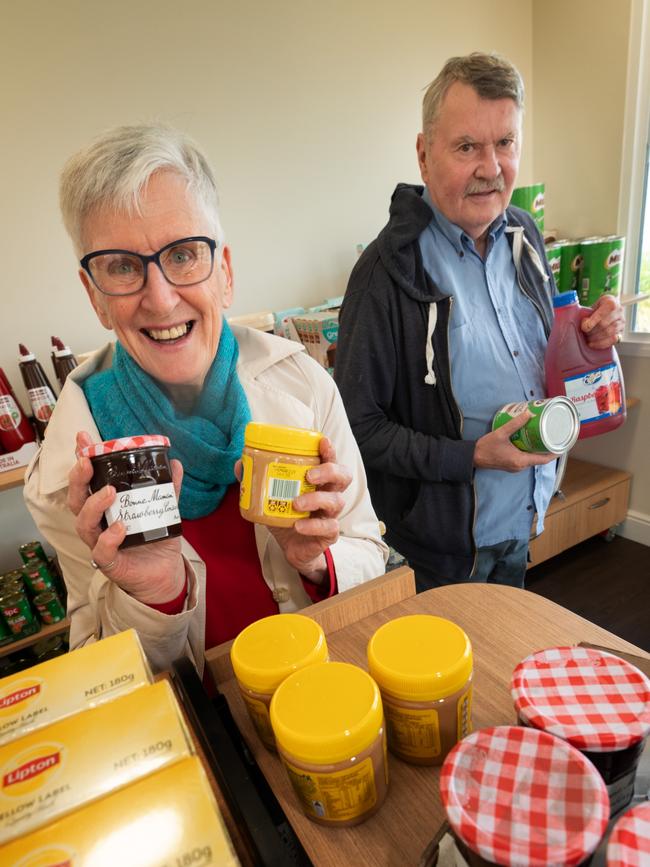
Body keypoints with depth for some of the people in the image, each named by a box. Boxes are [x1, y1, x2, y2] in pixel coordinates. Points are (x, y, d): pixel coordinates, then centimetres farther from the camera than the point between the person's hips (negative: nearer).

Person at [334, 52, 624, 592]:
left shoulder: (523, 234, 0)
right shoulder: (390, 269, -23)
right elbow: (359, 426, -22)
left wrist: (586, 338, -6)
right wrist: (473, 458, -25)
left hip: (522, 520, 7)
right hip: (443, 541, -6)